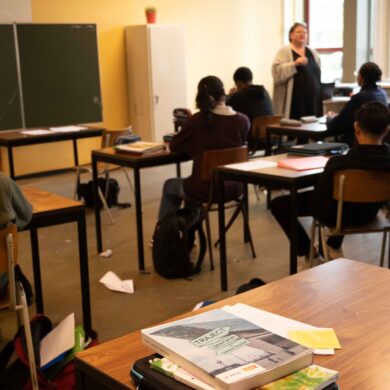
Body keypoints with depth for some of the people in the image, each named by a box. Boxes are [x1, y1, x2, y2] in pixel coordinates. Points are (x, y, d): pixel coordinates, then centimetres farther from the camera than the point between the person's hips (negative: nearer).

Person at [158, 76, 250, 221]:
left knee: (169, 186, 29)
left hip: (207, 189, -4)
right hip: (234, 188, 5)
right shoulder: (243, 121, -5)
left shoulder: (197, 120, -14)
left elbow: (174, 146, -2)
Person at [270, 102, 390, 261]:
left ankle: (311, 256, 19)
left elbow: (319, 204, -25)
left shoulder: (339, 163, -37)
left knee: (278, 204, 15)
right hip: (368, 214, 5)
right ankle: (334, 247, 45)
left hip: (338, 214, -5)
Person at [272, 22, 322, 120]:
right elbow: (276, 72, -13)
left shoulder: (312, 53, 17)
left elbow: (319, 74, 23)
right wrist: (294, 64, -22)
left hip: (312, 100, 5)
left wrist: (322, 94, 15)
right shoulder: (284, 51, -1)